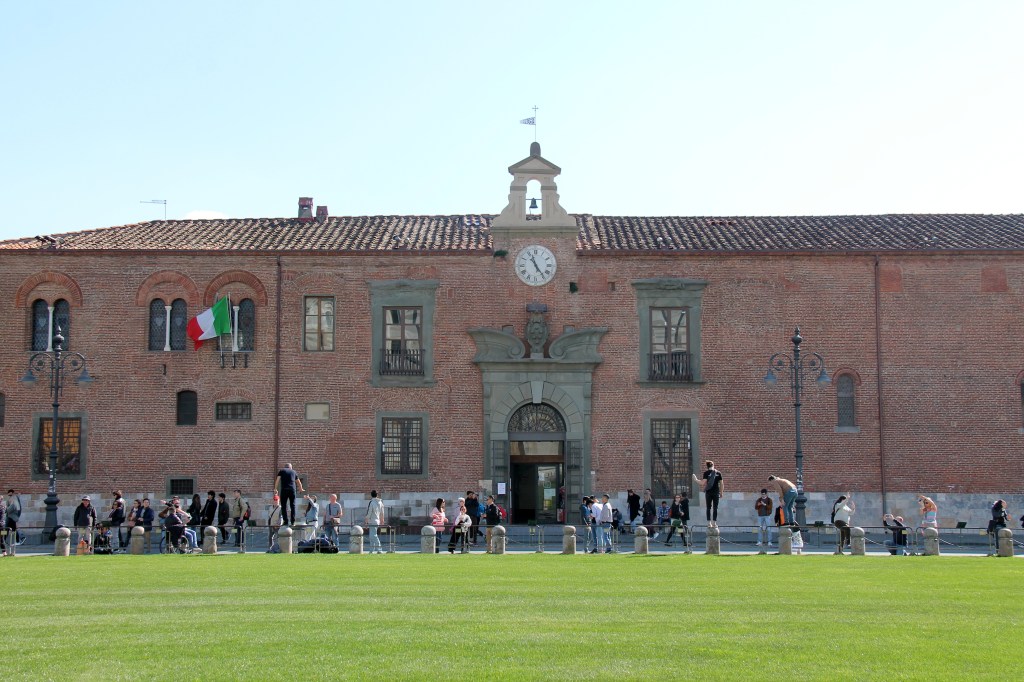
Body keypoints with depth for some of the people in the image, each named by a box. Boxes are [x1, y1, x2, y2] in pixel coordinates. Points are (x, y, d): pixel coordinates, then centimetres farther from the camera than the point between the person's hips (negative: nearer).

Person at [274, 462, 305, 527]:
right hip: (292, 490, 2)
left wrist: (275, 489, 13)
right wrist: (301, 489, 46)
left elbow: (277, 480, 3)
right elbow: (298, 482, 30)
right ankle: (293, 521, 3)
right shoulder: (293, 472, 20)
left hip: (284, 490, -2)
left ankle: (285, 521, -7)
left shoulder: (282, 471, 12)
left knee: (284, 506, 1)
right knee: (292, 505, 7)